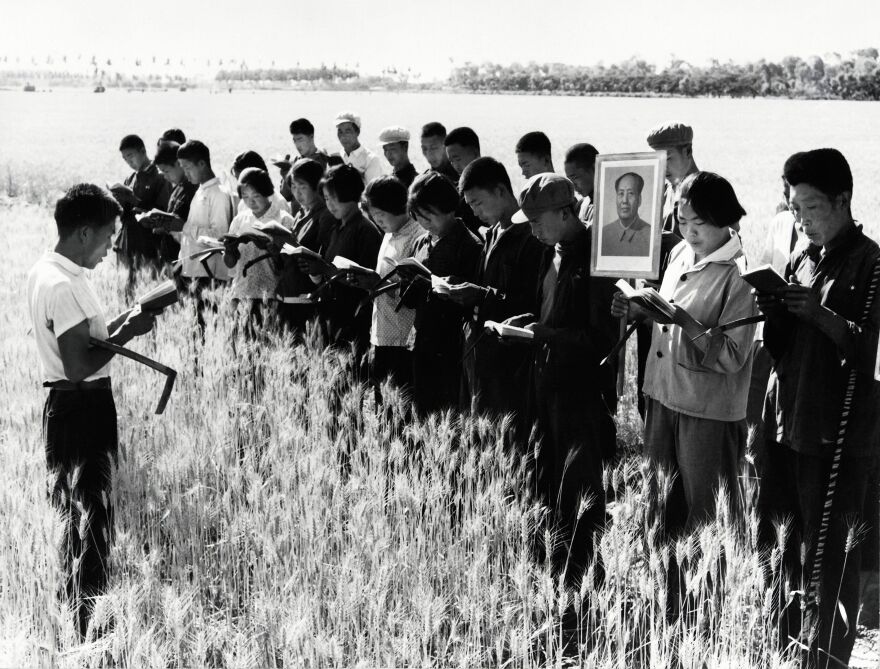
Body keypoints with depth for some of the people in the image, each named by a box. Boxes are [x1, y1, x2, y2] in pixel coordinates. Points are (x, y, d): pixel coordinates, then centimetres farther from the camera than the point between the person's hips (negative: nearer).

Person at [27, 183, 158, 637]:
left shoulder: (46, 271, 9)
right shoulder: (62, 285, -22)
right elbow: (79, 365, -26)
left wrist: (121, 322, 5)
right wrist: (128, 332, -16)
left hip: (66, 407, 10)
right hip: (82, 408, -10)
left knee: (75, 514, 20)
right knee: (91, 517, -2)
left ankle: (72, 612, 33)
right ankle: (89, 625, 7)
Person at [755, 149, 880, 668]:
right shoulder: (802, 260, 14)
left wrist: (823, 316, -21)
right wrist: (775, 314, -4)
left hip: (838, 435, -7)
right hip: (788, 424, 7)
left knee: (829, 558, -4)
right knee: (788, 547, 14)